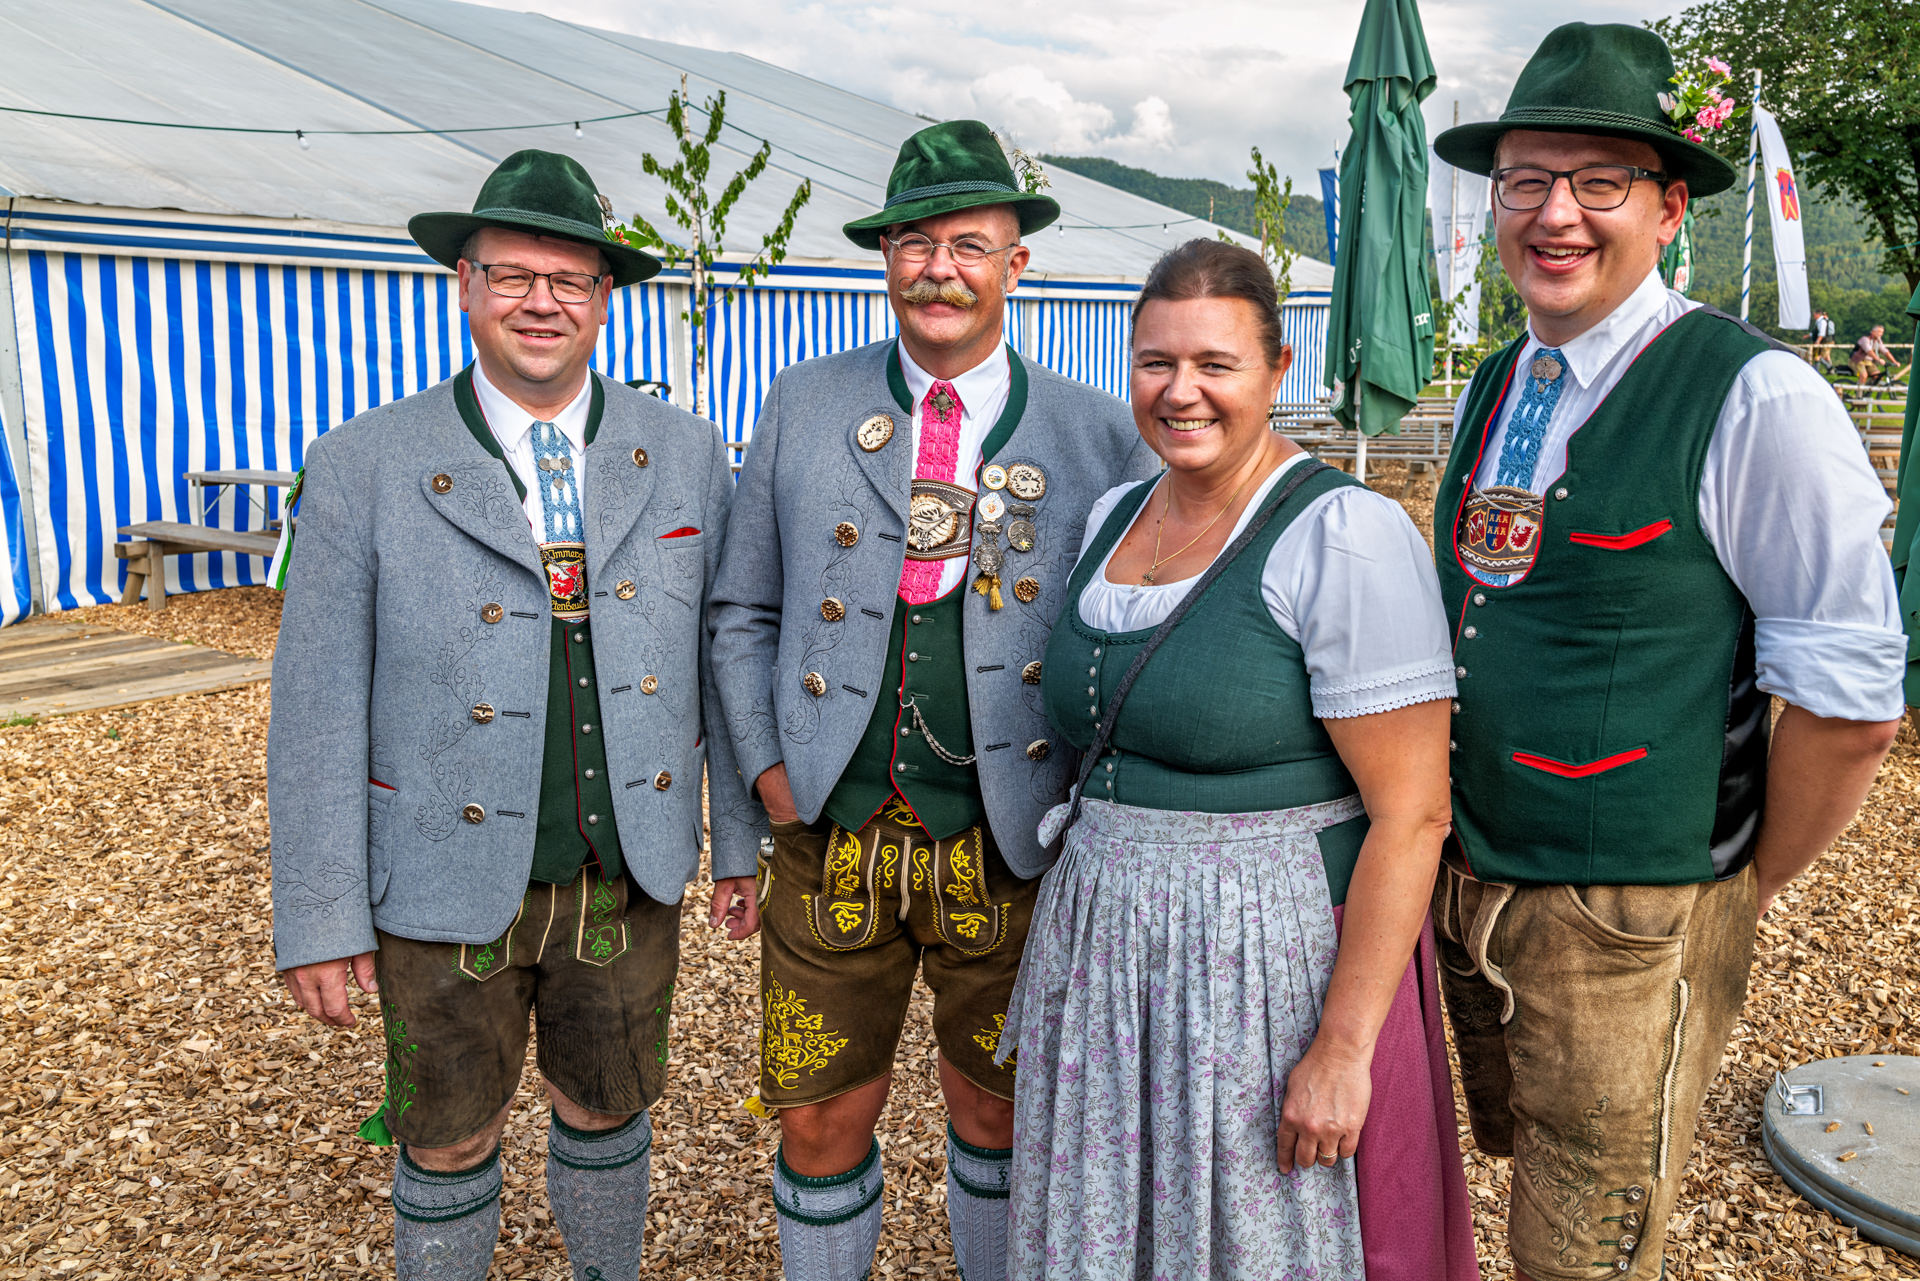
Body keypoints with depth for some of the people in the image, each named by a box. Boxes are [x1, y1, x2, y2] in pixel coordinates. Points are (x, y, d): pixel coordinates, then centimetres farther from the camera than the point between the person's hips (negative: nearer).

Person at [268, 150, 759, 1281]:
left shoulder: (686, 454, -1)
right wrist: (320, 918, -7)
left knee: (611, 1111, 21)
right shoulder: (363, 468, -7)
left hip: (634, 877, 2)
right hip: (450, 884, -1)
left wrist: (747, 837, 5)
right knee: (449, 1142, 17)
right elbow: (319, 710, -7)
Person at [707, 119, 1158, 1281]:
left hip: (1009, 848, 0)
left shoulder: (1099, 435, -1)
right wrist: (771, 775, -1)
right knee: (821, 1123, 11)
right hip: (832, 839, 1)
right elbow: (743, 612, 7)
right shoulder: (805, 406, 3)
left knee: (996, 1110, 17)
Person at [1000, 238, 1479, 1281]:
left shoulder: (1344, 537, -15)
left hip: (1276, 960, -6)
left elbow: (1411, 814, -18)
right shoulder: (1113, 517, 7)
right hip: (1103, 949, 7)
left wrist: (1343, 1047, -19)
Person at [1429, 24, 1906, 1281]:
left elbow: (1850, 703, -17)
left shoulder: (1755, 397, -18)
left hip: (1626, 928, -6)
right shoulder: (1495, 390, 5)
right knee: (1519, 1178, 25)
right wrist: (1456, 861, 13)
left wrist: (1738, 892, -4)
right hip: (1463, 890, 7)